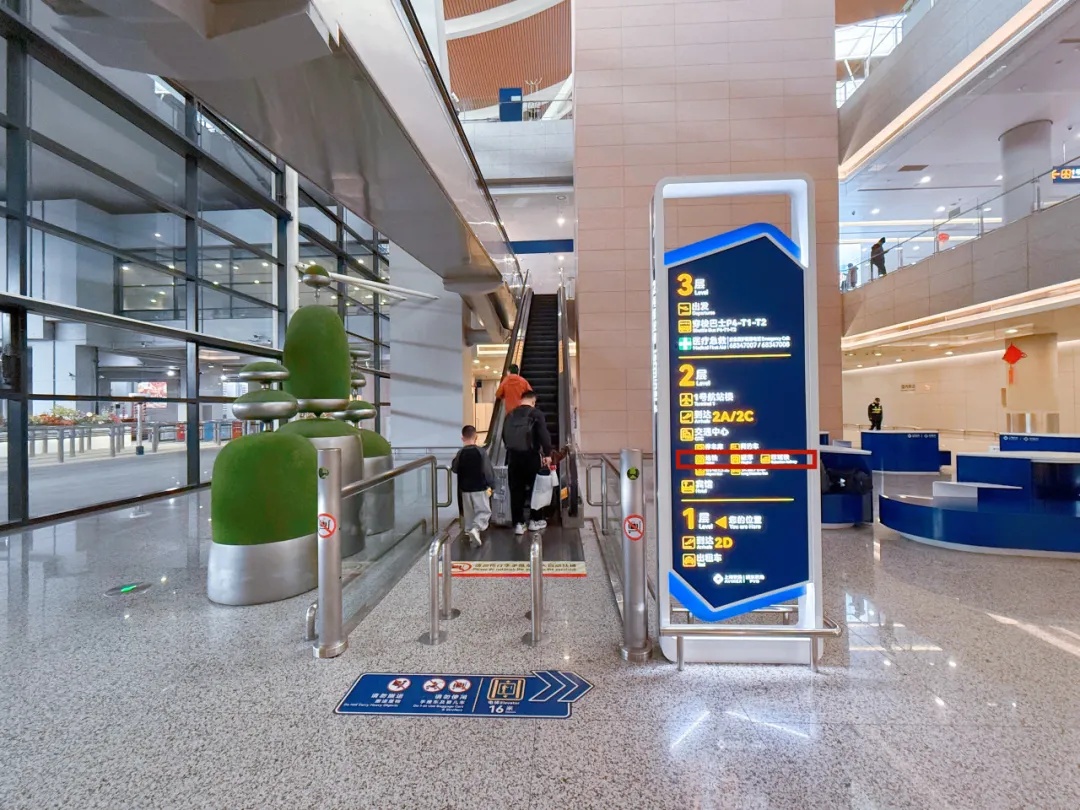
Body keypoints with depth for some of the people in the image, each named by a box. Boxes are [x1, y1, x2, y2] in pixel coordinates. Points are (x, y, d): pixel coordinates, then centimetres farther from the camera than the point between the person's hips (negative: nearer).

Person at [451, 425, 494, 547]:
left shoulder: (460, 453, -4)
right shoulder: (480, 451, -12)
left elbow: (454, 468, 8)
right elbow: (488, 470, -10)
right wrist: (490, 485, 0)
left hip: (465, 488, 3)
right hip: (480, 488, -3)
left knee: (468, 513, 16)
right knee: (484, 511, 5)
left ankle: (471, 535, 21)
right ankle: (475, 529, -18)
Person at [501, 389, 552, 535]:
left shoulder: (511, 414, 9)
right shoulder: (536, 413, -5)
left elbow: (504, 436, 16)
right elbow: (544, 435, -13)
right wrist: (547, 453, -6)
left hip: (513, 456, 4)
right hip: (531, 456, -3)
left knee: (516, 490, 7)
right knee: (534, 488, 12)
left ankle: (518, 523, 8)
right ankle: (535, 520, 21)